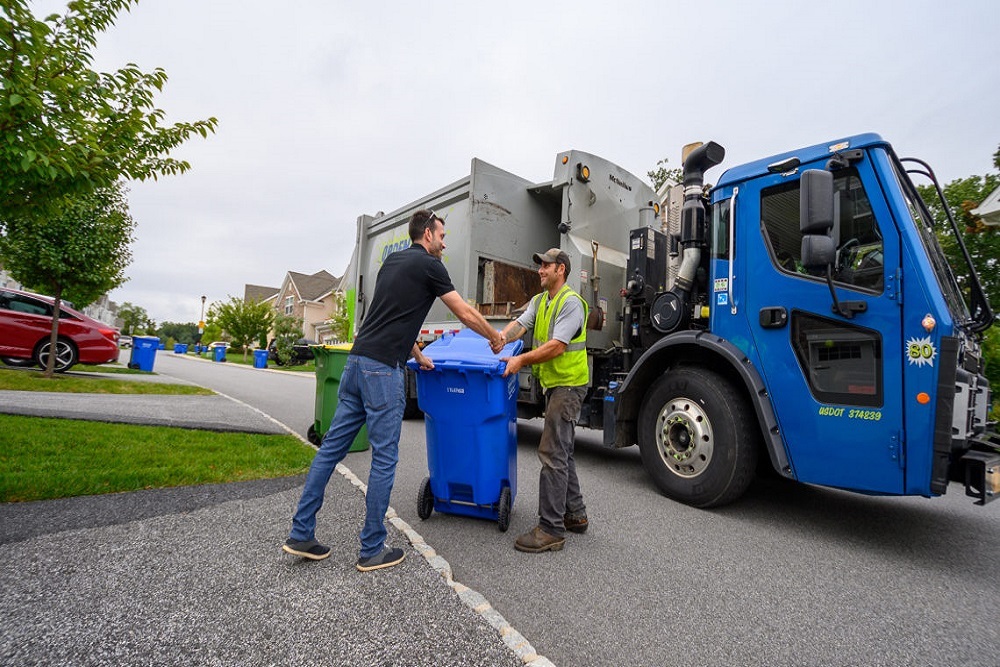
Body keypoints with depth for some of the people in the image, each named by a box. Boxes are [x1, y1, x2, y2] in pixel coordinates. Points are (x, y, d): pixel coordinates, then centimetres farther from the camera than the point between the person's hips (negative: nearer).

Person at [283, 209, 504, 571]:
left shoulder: (392, 260, 22)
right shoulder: (429, 265, -2)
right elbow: (466, 314, 2)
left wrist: (417, 356, 31)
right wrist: (495, 337, 19)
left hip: (356, 361, 9)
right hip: (383, 369, -9)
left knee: (331, 447, 12)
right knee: (384, 458, 1)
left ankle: (301, 533, 21)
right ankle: (372, 549, 12)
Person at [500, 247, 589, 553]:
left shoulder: (571, 302, -14)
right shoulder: (539, 301, 15)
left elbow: (557, 345, -22)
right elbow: (521, 324, 4)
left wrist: (521, 360, -26)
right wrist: (503, 336, -15)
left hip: (568, 384, -10)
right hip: (553, 384, 10)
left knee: (552, 453, -11)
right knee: (562, 451, 17)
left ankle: (551, 530, -3)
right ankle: (575, 515, 30)